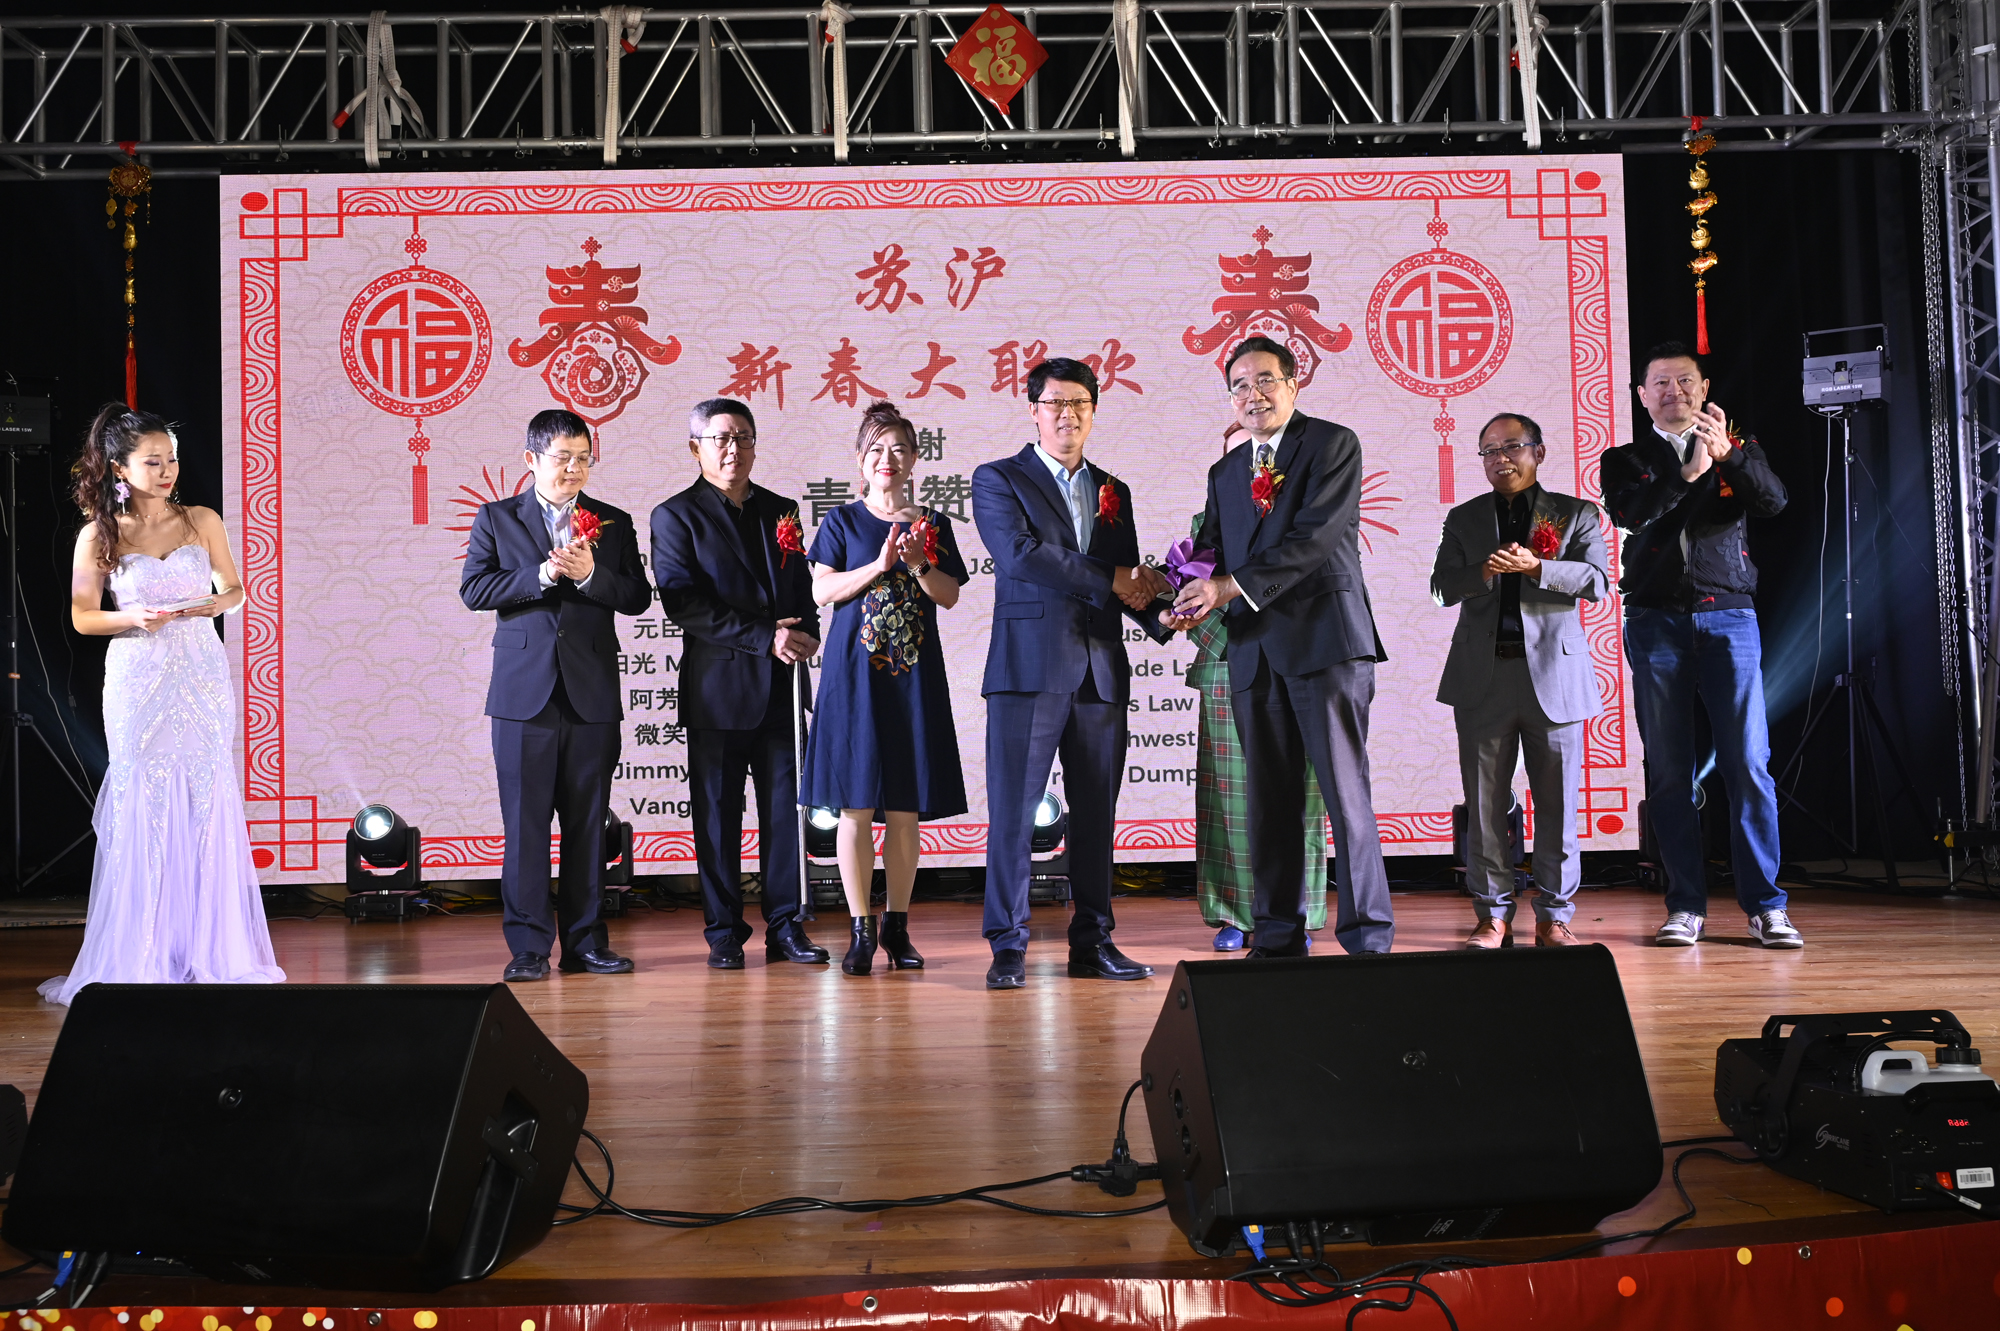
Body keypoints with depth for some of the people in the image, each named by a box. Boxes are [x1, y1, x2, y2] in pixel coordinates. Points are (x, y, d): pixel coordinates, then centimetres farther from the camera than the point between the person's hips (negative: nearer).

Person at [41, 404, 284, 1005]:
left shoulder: (203, 522, 5)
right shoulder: (98, 536, 1)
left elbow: (234, 588, 13)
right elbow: (83, 617, 5)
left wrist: (218, 603, -9)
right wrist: (133, 619, -14)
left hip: (202, 681, 2)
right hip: (138, 684, -1)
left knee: (207, 808, 1)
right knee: (143, 812, -2)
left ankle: (211, 952, 11)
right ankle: (142, 958, 8)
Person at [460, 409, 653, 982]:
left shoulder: (613, 523, 12)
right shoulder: (496, 519, 9)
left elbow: (637, 597, 4)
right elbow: (473, 588, -2)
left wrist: (590, 574, -13)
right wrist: (541, 576, -14)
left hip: (593, 696, 1)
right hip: (524, 694, -1)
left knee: (587, 824, 5)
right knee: (525, 823, -1)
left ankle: (585, 942, 14)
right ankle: (528, 946, 6)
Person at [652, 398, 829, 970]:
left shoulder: (781, 511, 15)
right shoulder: (675, 516, -1)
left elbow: (803, 590, 19)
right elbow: (683, 602, -11)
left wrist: (805, 634, -4)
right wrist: (764, 638, -17)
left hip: (782, 685, 4)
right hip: (718, 686, -4)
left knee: (785, 806, 4)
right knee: (718, 813, 3)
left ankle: (785, 926, 12)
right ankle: (724, 932, 13)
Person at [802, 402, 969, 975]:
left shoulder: (933, 524, 11)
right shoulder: (844, 521, 7)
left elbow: (950, 595, 5)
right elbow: (822, 590, -3)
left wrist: (919, 565, -12)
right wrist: (879, 565, -14)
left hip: (915, 673, 2)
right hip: (855, 670, -2)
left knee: (905, 807, 3)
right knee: (856, 804, -4)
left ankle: (898, 927, 12)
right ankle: (861, 930, 2)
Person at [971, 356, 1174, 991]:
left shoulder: (1114, 492, 20)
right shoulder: (998, 479, 5)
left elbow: (1128, 581, 19)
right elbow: (1019, 554, -12)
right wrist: (1108, 580, -10)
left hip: (1101, 672, 5)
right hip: (1029, 665, -5)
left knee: (1096, 813, 8)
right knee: (1012, 811, -5)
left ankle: (1092, 941, 16)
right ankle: (1008, 945, 2)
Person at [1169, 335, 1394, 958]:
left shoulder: (1333, 444, 1)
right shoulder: (1225, 472, 21)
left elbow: (1316, 535, -12)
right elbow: (1213, 550, 17)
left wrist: (1231, 586, -17)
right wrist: (1195, 595, -7)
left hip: (1325, 637, -5)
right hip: (1255, 650, 6)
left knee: (1345, 791, -7)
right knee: (1268, 800, 7)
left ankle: (1367, 934, 1)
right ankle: (1278, 936, 14)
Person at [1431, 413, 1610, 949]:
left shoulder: (1576, 514, 10)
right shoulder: (1463, 518, 15)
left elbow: (1596, 581, -3)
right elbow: (1443, 587, 4)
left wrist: (1536, 567, -17)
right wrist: (1483, 571, -15)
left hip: (1553, 673, -1)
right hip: (1483, 677, 1)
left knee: (1557, 802, 1)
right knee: (1484, 803, 2)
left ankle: (1554, 915, 11)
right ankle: (1493, 916, 10)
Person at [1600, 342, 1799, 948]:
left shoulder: (1739, 448, 14)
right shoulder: (1625, 458, 12)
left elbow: (1773, 501, -5)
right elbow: (1629, 514, -8)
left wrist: (1727, 455, -20)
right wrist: (1687, 472, -17)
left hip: (1728, 616, 0)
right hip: (1656, 620, 0)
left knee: (1748, 763, -5)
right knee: (1668, 771, 0)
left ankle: (1765, 905, 1)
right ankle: (1686, 905, 7)